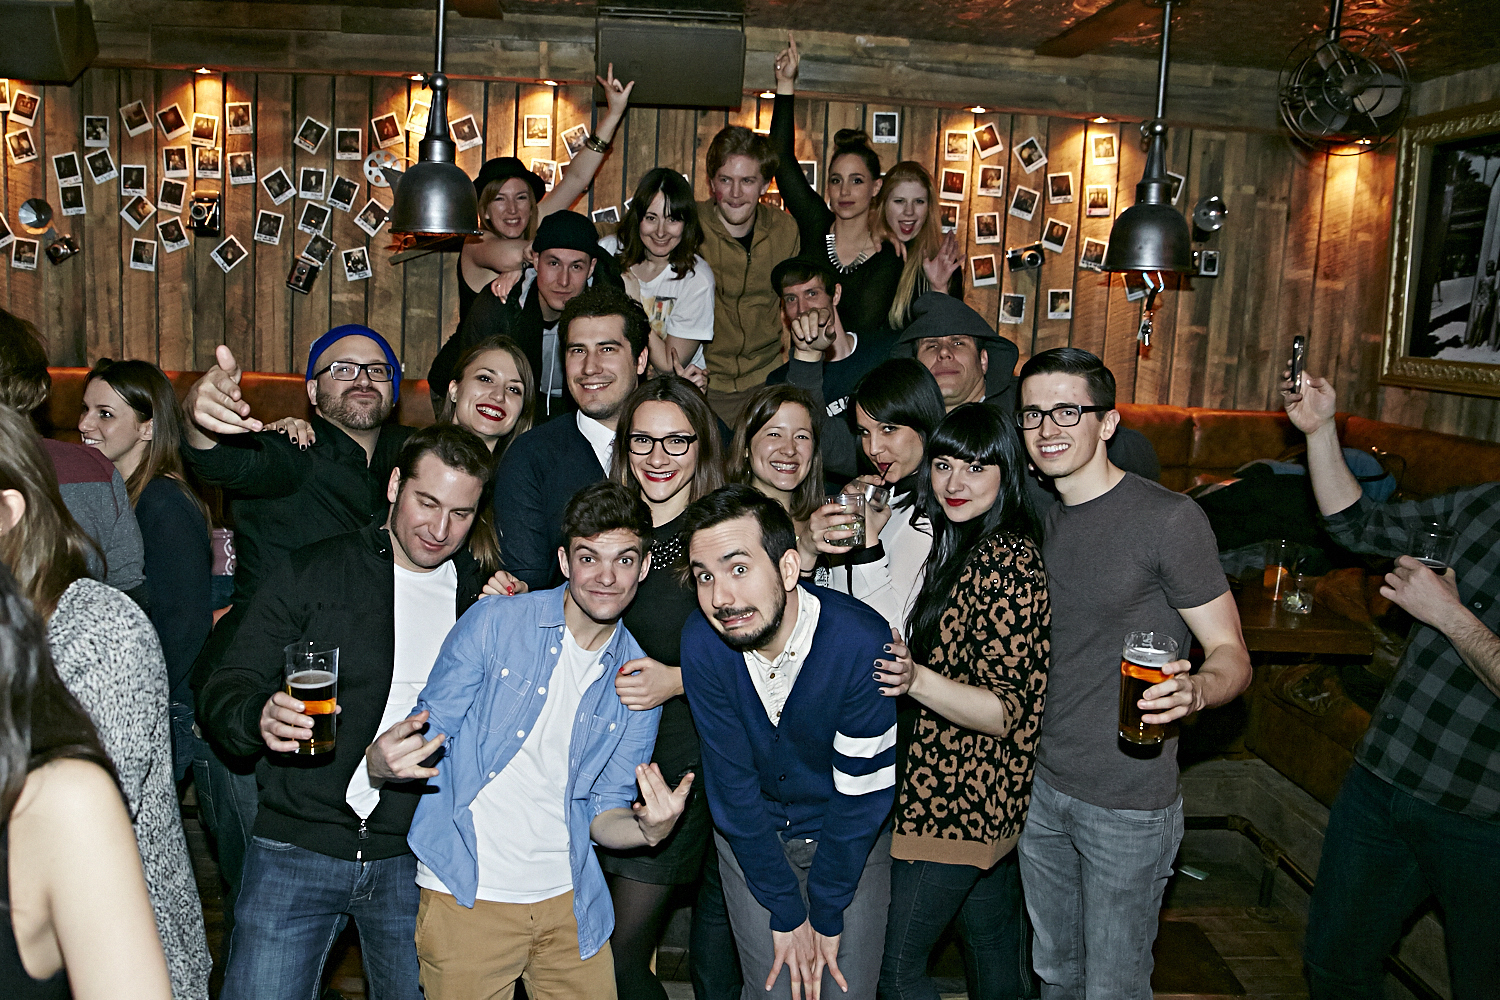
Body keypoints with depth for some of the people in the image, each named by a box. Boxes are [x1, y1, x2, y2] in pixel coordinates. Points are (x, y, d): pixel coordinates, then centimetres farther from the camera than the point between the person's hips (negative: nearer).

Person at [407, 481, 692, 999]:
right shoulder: (495, 622, -6)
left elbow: (603, 811, 5)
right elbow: (427, 734, -4)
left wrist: (649, 829, -17)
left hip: (568, 899, 3)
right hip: (466, 893, -3)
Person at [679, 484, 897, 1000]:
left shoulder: (862, 642, -29)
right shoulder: (702, 640, -22)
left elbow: (861, 792, -19)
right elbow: (732, 783, -14)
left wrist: (825, 916, -12)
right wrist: (786, 913, -11)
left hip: (852, 838, -1)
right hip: (751, 835, 1)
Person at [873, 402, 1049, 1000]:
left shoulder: (1007, 561, -20)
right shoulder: (961, 544, 10)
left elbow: (1013, 712, -23)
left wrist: (916, 679, -33)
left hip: (954, 802, -10)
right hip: (986, 796, 10)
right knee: (994, 947, 22)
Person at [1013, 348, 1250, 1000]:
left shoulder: (1169, 518, -15)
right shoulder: (1040, 520, 6)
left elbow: (1231, 654, -13)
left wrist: (1194, 690, -35)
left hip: (1128, 805, -6)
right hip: (1042, 787, 6)